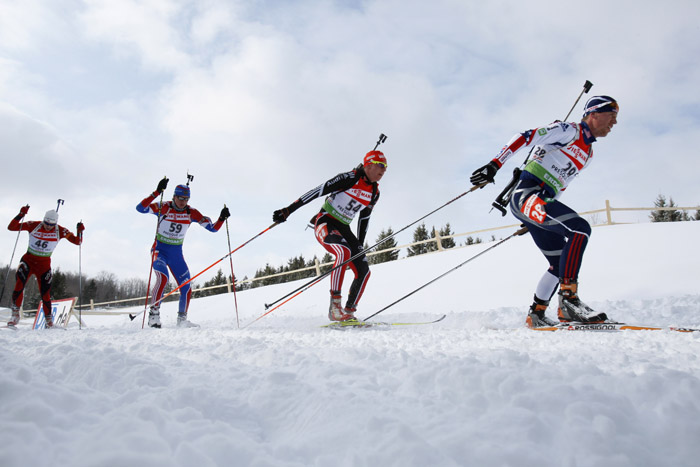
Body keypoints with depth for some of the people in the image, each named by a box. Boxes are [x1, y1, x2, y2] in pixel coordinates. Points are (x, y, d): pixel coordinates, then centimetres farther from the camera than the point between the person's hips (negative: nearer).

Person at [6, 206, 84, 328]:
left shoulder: (60, 231, -8)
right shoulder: (33, 226, -10)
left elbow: (77, 241, -5)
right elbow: (11, 227, -12)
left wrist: (80, 231, -24)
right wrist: (20, 215, -26)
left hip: (44, 263, 0)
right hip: (28, 259, 0)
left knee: (45, 293, 1)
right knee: (19, 284, -21)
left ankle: (49, 320, 15)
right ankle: (15, 314, -8)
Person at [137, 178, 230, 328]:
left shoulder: (191, 212, -3)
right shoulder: (163, 207, -11)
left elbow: (212, 228, -3)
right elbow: (140, 208, -26)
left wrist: (222, 218, -22)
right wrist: (157, 192, -34)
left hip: (177, 254, 4)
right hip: (160, 250, -4)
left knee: (186, 288, 2)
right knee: (163, 278, -30)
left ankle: (182, 319, 22)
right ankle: (153, 315, -18)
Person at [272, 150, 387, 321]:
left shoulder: (374, 193, 8)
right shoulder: (349, 178, -13)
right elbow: (318, 191, -15)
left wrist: (360, 244, 14)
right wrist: (288, 210, -17)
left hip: (343, 229, 8)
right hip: (325, 223, -7)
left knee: (363, 271, -5)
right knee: (345, 251, -35)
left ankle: (349, 312, 2)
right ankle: (335, 305, -33)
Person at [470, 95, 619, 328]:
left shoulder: (588, 153, 24)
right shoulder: (569, 130, -1)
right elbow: (524, 137, -10)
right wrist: (494, 164, -21)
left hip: (542, 204, 10)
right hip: (527, 193, -9)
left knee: (561, 264, 9)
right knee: (580, 229, -26)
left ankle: (536, 314, 19)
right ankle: (568, 300, -26)